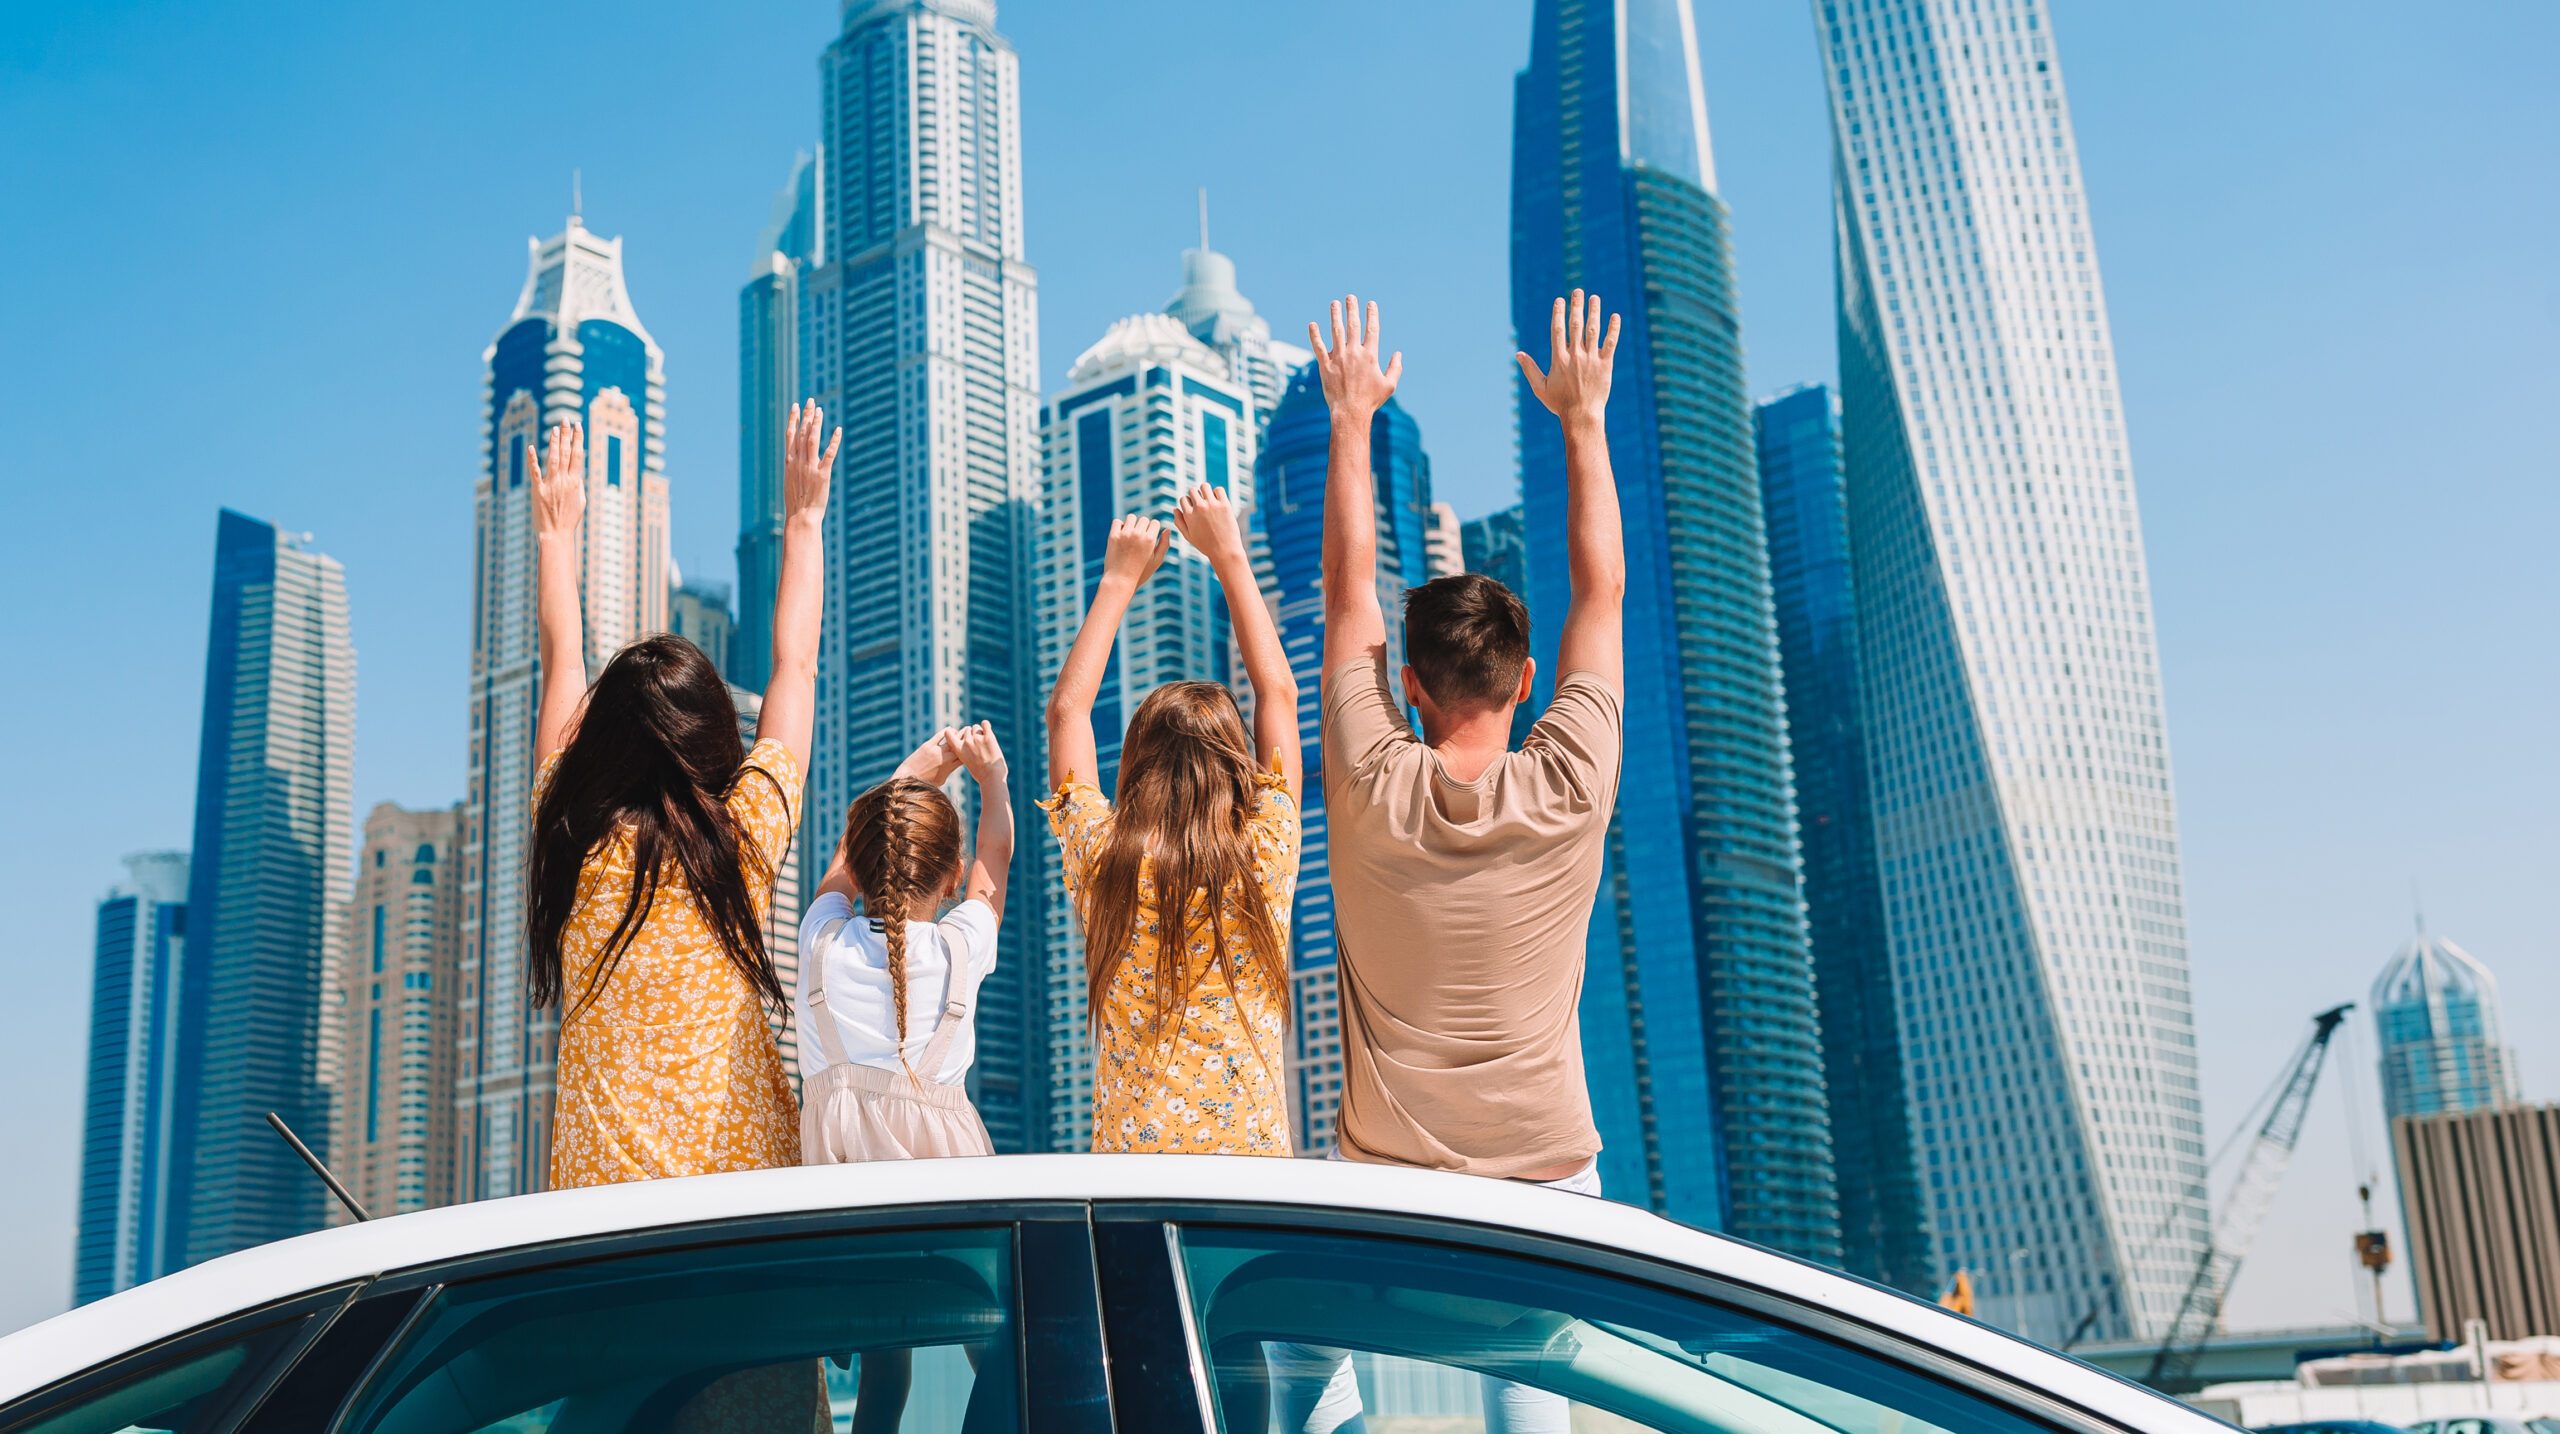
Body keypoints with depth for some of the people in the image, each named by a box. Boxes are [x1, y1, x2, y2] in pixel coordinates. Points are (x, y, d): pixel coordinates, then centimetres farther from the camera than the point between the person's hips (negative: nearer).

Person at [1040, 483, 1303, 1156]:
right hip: (1255, 1154, -1)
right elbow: (1279, 692, 6)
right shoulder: (1265, 857, -7)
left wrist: (1119, 579, 16)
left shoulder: (1105, 860, -6)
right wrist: (1230, 557, 12)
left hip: (1128, 1153, 1)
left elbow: (1066, 709, 10)